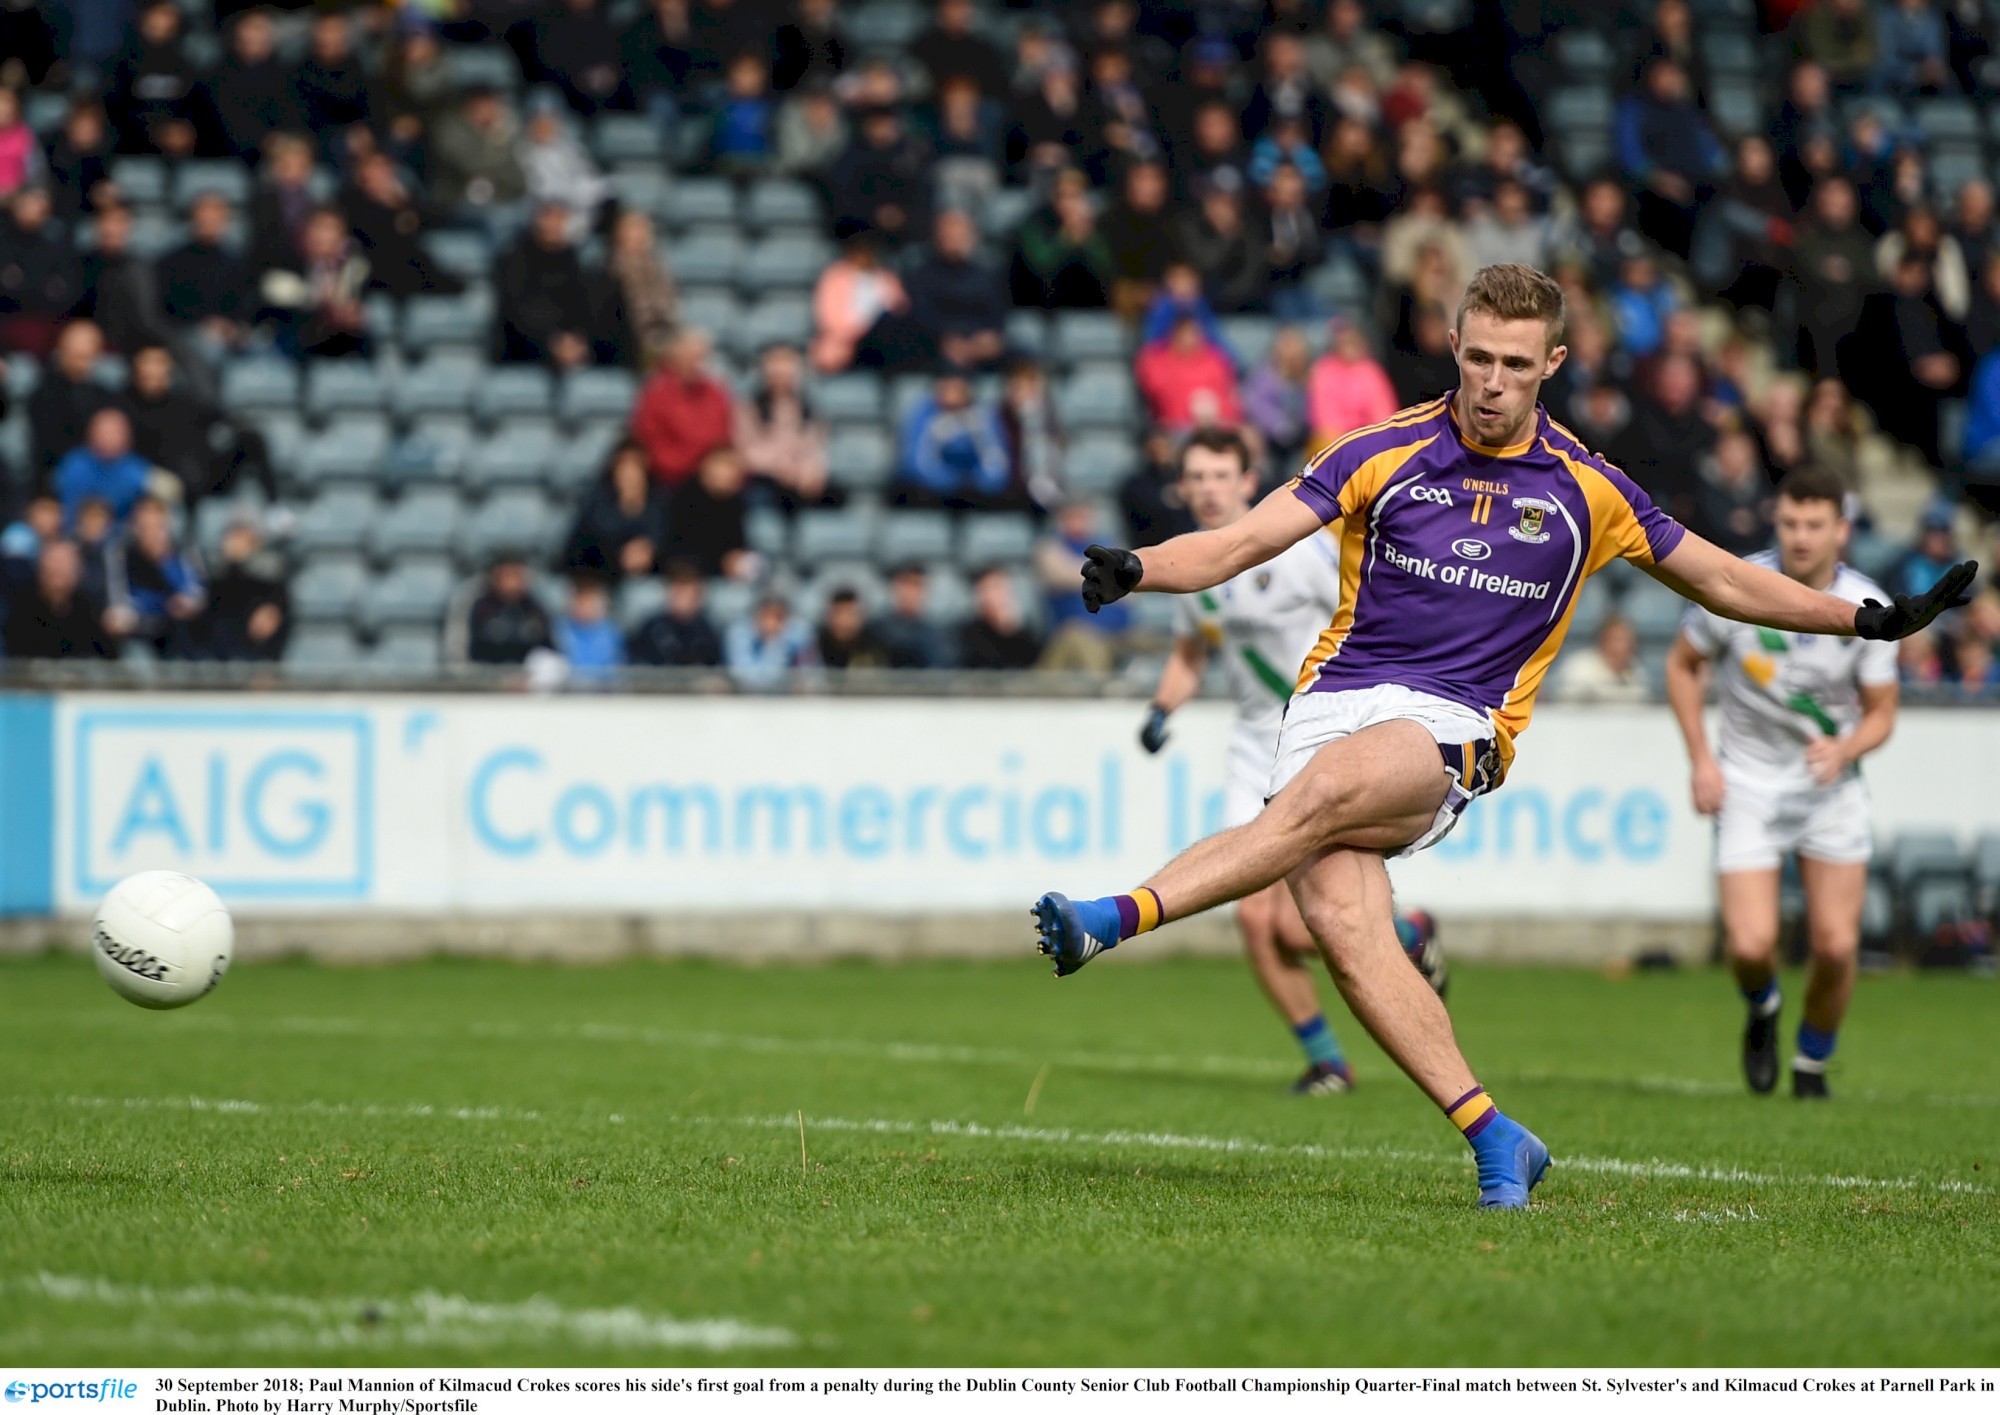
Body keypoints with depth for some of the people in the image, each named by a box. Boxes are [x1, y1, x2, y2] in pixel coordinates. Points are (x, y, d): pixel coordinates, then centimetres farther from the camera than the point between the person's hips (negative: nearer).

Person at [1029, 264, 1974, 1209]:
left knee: (1325, 789, -35)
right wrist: (1134, 571, -18)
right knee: (1340, 920, -22)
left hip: (1453, 725, -1)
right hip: (1335, 699, 1)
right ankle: (1493, 1137, -16)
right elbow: (1242, 543, 0)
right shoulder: (1382, 456, 5)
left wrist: (1871, 620, 17)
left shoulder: (1587, 491, 7)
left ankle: (1118, 918, -41)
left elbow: (1719, 579, 20)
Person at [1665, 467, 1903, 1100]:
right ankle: (1762, 1013, 23)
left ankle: (1813, 1065, 20)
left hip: (1830, 785, 1)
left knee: (1836, 945, -7)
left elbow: (1881, 713, -1)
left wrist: (1844, 749, -23)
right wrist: (1701, 758, -5)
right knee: (1751, 945, -14)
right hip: (1747, 786, -1)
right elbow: (1682, 664, 3)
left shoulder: (1868, 609, -11)